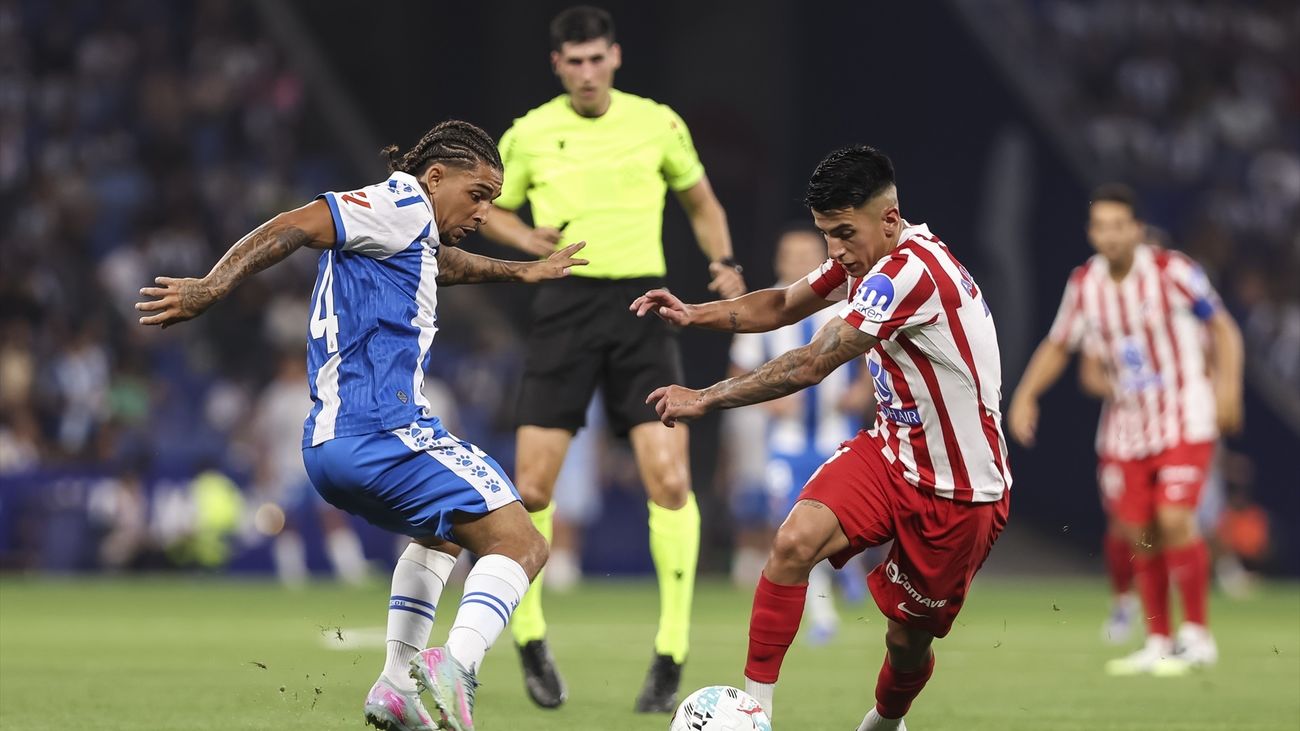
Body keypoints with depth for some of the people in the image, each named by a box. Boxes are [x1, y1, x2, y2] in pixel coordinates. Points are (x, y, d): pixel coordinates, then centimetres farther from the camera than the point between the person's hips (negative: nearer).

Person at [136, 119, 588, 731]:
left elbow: (439, 261, 51)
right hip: (383, 433, -10)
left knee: (440, 531, 35)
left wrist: (520, 272, 64)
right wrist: (210, 289, -25)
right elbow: (296, 226, -16)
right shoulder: (402, 202, -4)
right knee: (521, 546, -12)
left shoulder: (413, 234, 26)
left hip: (329, 447, 10)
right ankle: (455, 665, -37)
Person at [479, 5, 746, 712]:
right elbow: (492, 208, 18)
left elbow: (702, 203, 19)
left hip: (642, 308, 0)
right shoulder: (529, 135, 4)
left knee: (670, 480, -13)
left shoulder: (658, 124, 5)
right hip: (565, 309, 0)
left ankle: (670, 655, -4)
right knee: (532, 487, -6)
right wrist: (528, 238, -3)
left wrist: (723, 262, 0)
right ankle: (530, 639, 16)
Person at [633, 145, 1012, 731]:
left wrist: (704, 399, -20)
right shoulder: (867, 258, 1)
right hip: (891, 451, 7)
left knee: (908, 639, 6)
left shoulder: (910, 272, -28)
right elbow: (782, 307, 15)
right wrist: (693, 315, -2)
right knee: (793, 543, -20)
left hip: (958, 493, -7)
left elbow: (809, 366, -28)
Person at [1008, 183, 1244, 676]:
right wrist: (1026, 394, 0)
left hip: (1185, 419, -5)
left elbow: (1223, 328, -5)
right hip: (1126, 427, 5)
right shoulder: (1083, 284, 0)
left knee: (1174, 521, -18)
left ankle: (1197, 634, -5)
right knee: (1140, 535, 3)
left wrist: (1227, 386, -18)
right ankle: (1158, 643, 16)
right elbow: (1058, 345, 13)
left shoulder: (1171, 271, -13)